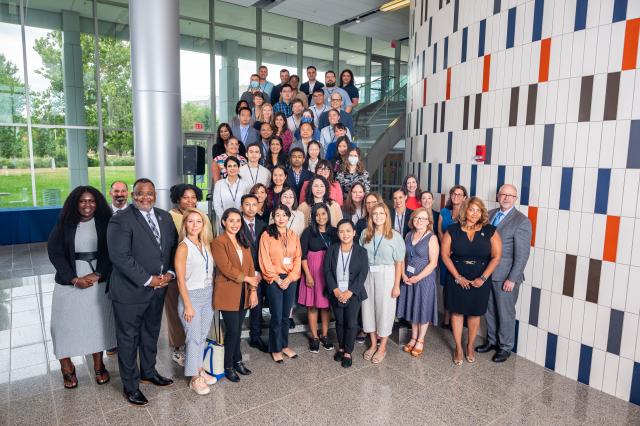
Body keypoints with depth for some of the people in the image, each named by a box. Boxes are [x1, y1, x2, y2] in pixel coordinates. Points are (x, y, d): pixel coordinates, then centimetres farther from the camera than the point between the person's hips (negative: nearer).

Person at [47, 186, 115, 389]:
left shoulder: (105, 223, -1)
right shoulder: (64, 224, 0)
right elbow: (55, 252, -4)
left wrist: (97, 275, -16)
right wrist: (74, 279, -12)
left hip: (99, 282, 0)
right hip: (70, 283, 0)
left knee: (97, 322, 8)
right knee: (67, 323, 3)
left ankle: (99, 365, 23)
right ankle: (67, 367, 21)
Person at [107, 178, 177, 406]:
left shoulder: (164, 217, 5)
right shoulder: (120, 221, -16)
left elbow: (173, 246, 8)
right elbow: (120, 257, -22)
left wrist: (170, 273, -8)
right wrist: (148, 280, -21)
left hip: (158, 288, 6)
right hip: (130, 290, -6)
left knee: (151, 333, 22)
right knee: (128, 338, 9)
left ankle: (148, 371, 43)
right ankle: (131, 386, 27)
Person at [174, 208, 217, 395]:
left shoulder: (205, 245, 6)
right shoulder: (183, 247, -11)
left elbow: (210, 270, 9)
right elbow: (181, 279, -12)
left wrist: (211, 294, 2)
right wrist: (187, 305, -13)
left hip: (208, 295, 5)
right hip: (191, 295, -5)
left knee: (203, 336, 14)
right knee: (194, 338, 4)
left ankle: (200, 369, 29)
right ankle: (194, 378, 17)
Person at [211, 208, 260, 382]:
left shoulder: (244, 242, 11)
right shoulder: (218, 242, -11)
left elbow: (251, 266, 7)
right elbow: (226, 268, -18)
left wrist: (253, 290, 0)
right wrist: (247, 278, -10)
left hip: (244, 293, 6)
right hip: (228, 294, -6)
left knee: (238, 329, 14)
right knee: (232, 330, 0)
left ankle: (237, 360, 31)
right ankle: (228, 366, 18)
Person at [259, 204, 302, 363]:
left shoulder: (293, 236, 6)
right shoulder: (267, 235, -6)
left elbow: (298, 258, 4)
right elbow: (265, 261, -8)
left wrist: (289, 278, -7)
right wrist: (277, 279, -11)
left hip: (290, 280, 4)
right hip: (274, 280, -3)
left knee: (286, 315, 13)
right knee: (276, 317, 2)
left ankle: (285, 345, 29)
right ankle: (275, 349, 18)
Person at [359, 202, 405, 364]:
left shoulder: (395, 236, -7)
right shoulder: (365, 234, 1)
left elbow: (399, 262, -5)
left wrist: (396, 285, -7)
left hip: (386, 276, -3)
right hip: (367, 275, 3)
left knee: (384, 309, 6)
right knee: (368, 308, 10)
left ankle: (382, 347, 24)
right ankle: (373, 343, 29)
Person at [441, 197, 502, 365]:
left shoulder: (490, 231, -4)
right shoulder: (453, 230, -5)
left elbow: (496, 256, -4)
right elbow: (445, 254, -5)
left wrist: (483, 278, -11)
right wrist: (458, 277, -10)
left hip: (480, 279, 0)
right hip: (457, 278, 0)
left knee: (475, 313, 11)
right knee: (457, 312, 6)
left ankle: (470, 346, 32)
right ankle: (458, 348, 22)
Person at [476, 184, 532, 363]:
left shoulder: (522, 221, -12)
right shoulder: (490, 214, 7)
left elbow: (522, 254, -14)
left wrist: (512, 279, -16)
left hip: (506, 276, -6)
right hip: (487, 272, 6)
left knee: (505, 313, 8)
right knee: (489, 310, 18)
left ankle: (505, 347, 26)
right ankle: (492, 341, 36)